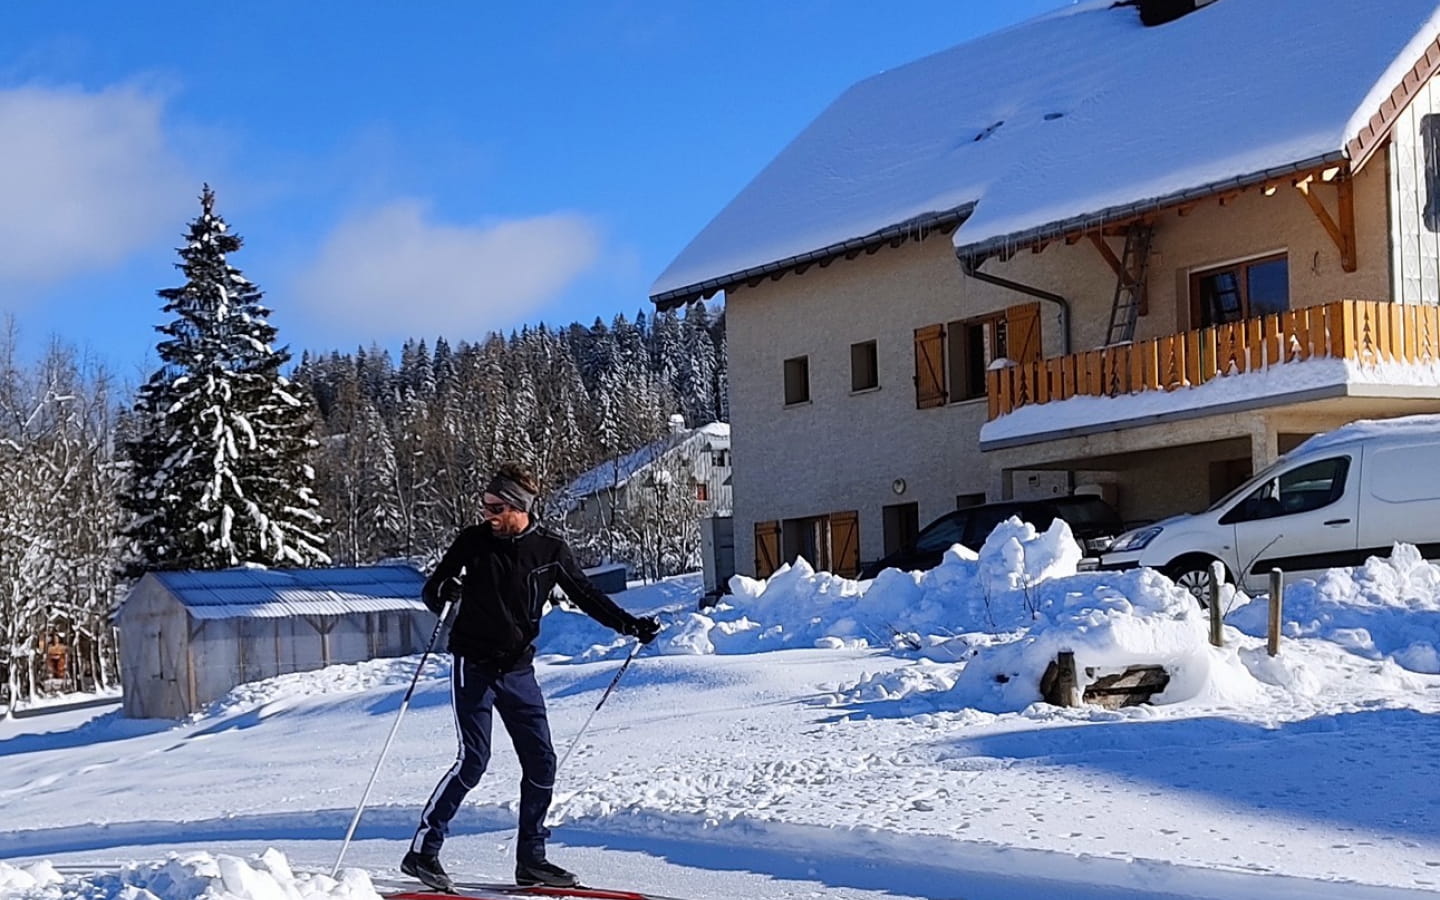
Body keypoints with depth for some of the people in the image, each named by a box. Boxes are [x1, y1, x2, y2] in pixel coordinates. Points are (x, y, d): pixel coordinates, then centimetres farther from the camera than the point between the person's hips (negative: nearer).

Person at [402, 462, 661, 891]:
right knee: (472, 761, -12)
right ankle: (422, 852, -4)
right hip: (473, 666, -4)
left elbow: (586, 595, 10)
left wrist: (630, 624, 1)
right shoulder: (473, 541, -6)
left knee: (541, 763, 1)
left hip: (517, 670, 4)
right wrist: (444, 590, -24)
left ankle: (531, 859, 12)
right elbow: (432, 591, -1)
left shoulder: (550, 551, -1)